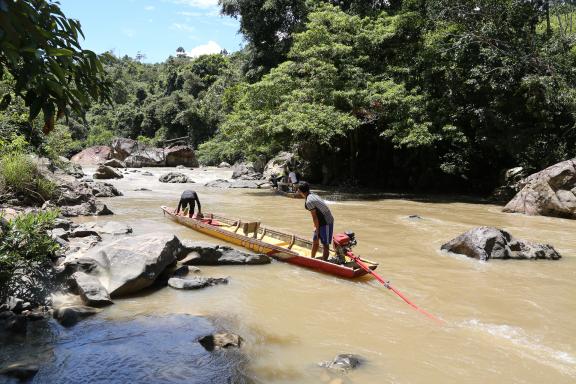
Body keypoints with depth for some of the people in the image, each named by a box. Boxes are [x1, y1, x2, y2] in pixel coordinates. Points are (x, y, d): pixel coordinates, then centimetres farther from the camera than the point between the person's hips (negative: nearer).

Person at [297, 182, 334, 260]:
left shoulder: (309, 201, -20)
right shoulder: (313, 195, 8)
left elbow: (314, 217, -19)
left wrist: (317, 230, -11)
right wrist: (316, 226, 18)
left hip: (326, 223, -10)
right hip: (321, 222, 10)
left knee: (325, 245, -4)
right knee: (315, 242, 19)